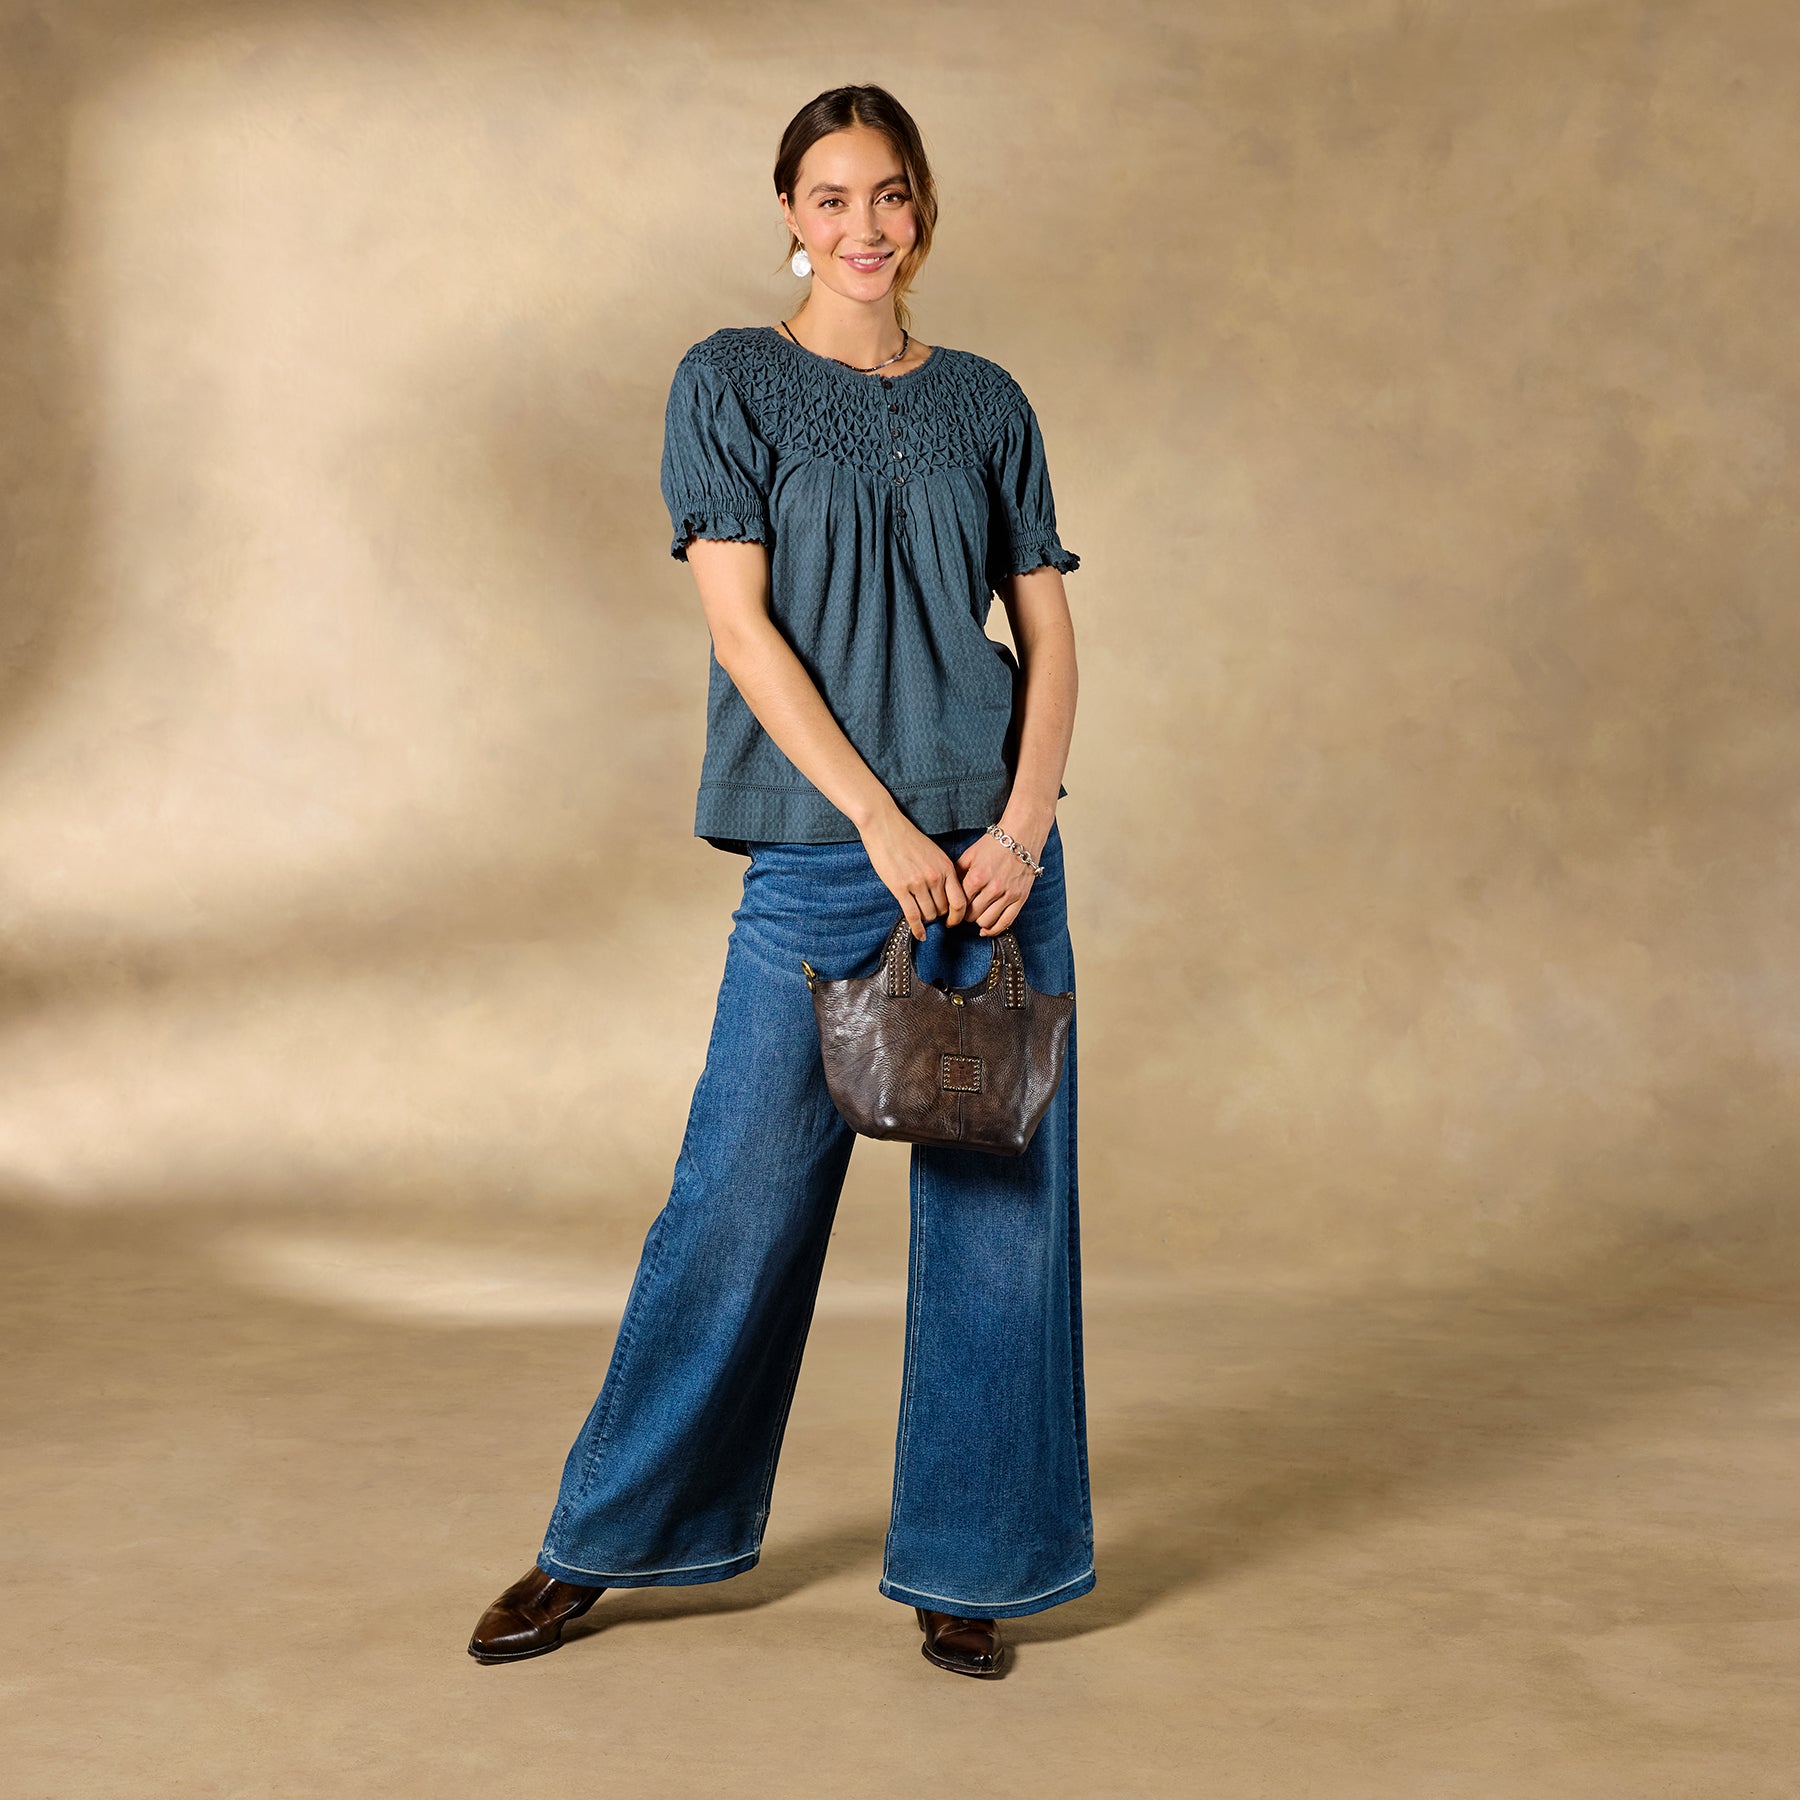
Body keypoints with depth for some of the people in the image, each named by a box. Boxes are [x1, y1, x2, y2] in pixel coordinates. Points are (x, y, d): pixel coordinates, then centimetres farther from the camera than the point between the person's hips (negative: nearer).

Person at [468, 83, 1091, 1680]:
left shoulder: (987, 405, 11)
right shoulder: (731, 383, 2)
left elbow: (1051, 632, 8)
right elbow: (743, 626, -7)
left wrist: (1022, 822, -8)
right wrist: (884, 824, -14)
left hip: (992, 846, 3)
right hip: (825, 851, -3)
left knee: (1001, 1198, 3)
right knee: (741, 1199, 0)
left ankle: (963, 1565, 18)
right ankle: (599, 1546, 19)